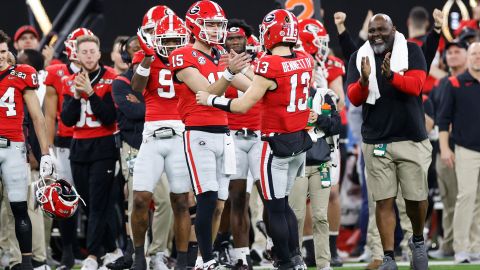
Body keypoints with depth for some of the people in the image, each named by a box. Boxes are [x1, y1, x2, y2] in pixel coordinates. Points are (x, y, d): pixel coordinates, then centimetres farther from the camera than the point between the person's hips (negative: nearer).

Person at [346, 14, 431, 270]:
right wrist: (364, 80, -24)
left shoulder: (411, 51, -1)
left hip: (411, 140, -1)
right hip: (376, 142, 1)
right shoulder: (359, 57, 4)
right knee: (384, 201, 0)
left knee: (416, 198, 6)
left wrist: (391, 75, -33)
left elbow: (415, 85, -15)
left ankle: (418, 241, 32)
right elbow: (354, 98, -3)